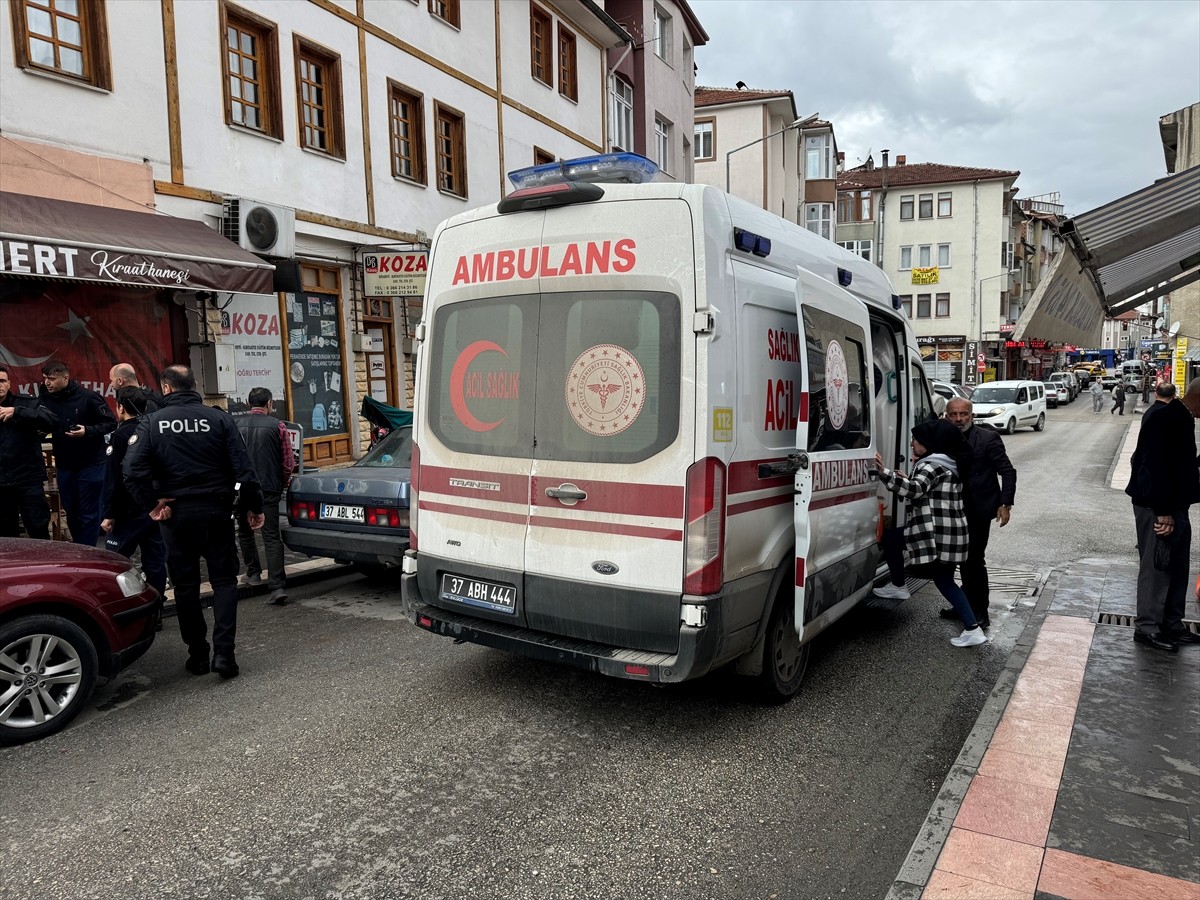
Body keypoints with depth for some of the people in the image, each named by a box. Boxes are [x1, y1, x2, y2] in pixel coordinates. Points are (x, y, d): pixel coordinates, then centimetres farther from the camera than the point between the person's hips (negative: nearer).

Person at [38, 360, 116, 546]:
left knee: (88, 513, 1)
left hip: (90, 464, -5)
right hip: (64, 465, 5)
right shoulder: (46, 398, 0)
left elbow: (111, 423, -9)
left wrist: (88, 431, -22)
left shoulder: (88, 397, -13)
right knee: (70, 511, 16)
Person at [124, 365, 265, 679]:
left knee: (186, 585, 12)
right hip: (216, 511, 0)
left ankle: (197, 654, 18)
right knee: (224, 580, 8)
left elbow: (132, 469, -15)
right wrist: (253, 506, 1)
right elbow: (243, 467, -7)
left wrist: (151, 504, -5)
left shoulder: (152, 423, -3)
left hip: (177, 514, 0)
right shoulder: (218, 418, -3)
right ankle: (223, 652, -3)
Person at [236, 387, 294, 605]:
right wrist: (281, 485, 15)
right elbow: (288, 463, -2)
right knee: (272, 537, -2)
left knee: (245, 532, 23)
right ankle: (277, 587, -9)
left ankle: (253, 572, 31)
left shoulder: (235, 425, 1)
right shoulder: (277, 426, -4)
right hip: (269, 490, -1)